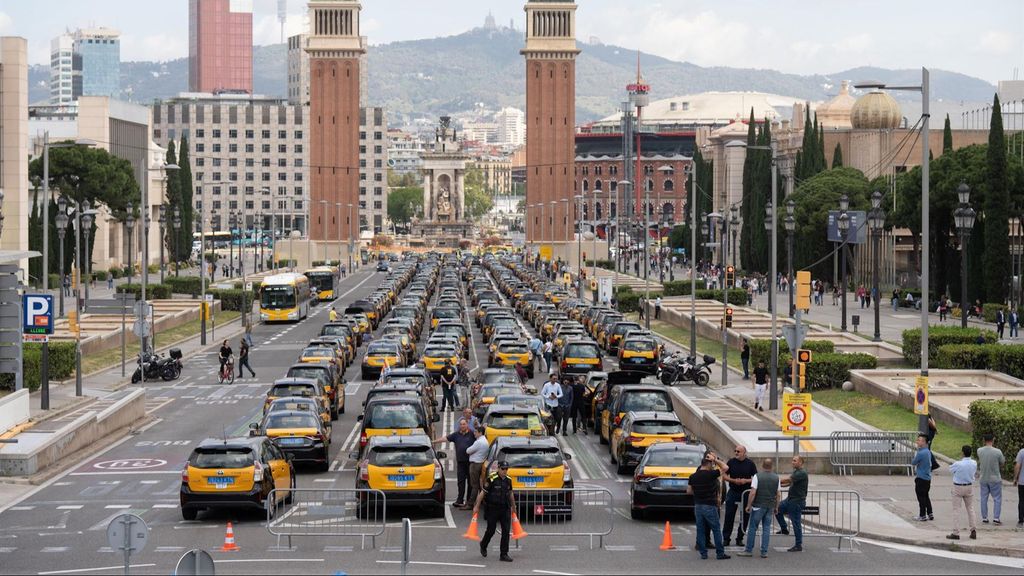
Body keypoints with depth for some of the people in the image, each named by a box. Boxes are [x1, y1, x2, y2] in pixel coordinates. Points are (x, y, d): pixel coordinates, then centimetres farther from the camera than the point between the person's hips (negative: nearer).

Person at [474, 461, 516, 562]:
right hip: (492, 508, -5)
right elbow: (483, 492, -9)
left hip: (505, 509, 5)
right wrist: (477, 506, -9)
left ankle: (504, 554, 3)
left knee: (506, 531, -2)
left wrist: (513, 506, 26)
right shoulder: (491, 479, -12)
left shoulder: (508, 480, 6)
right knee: (491, 530, 4)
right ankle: (483, 545, 34)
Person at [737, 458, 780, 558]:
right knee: (766, 528, 6)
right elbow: (777, 495, 6)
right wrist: (776, 507, 15)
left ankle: (749, 550, 10)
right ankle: (764, 552, 4)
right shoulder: (776, 478, 3)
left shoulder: (757, 476, -10)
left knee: (752, 528, 5)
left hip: (758, 506, -4)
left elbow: (752, 493, -14)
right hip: (770, 507, 4)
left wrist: (748, 505, -6)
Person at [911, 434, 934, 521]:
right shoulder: (928, 452, 8)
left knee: (921, 497, 0)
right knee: (925, 496, 17)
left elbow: (913, 463, -10)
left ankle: (922, 516, 6)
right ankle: (930, 514, 20)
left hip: (921, 478, -9)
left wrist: (914, 456, 8)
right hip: (928, 477, 9)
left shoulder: (921, 453, -21)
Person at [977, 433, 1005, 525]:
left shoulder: (979, 451, -9)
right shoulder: (997, 452, -17)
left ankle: (984, 518, 16)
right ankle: (996, 518, 3)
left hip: (983, 479, 3)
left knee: (984, 499, 12)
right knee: (997, 499, 8)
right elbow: (1002, 462, -3)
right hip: (995, 479, -3)